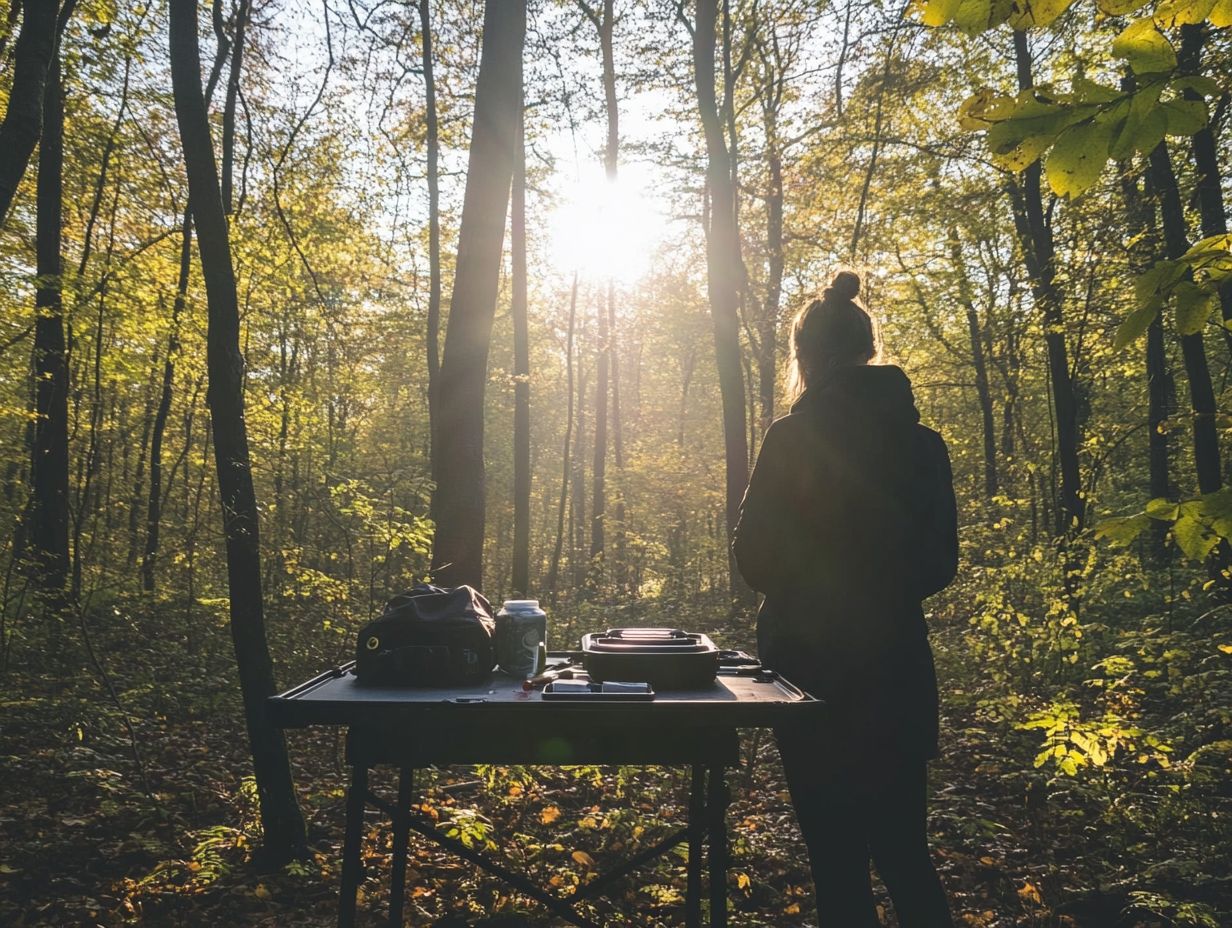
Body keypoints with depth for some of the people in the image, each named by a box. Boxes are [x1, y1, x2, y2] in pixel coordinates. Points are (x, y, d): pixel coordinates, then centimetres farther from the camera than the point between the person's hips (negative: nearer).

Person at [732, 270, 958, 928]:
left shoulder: (793, 438, -12)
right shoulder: (921, 441, 2)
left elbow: (754, 557, -8)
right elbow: (940, 564, 6)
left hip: (812, 664, -4)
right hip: (898, 666, 4)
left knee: (837, 856, 8)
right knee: (903, 849, 17)